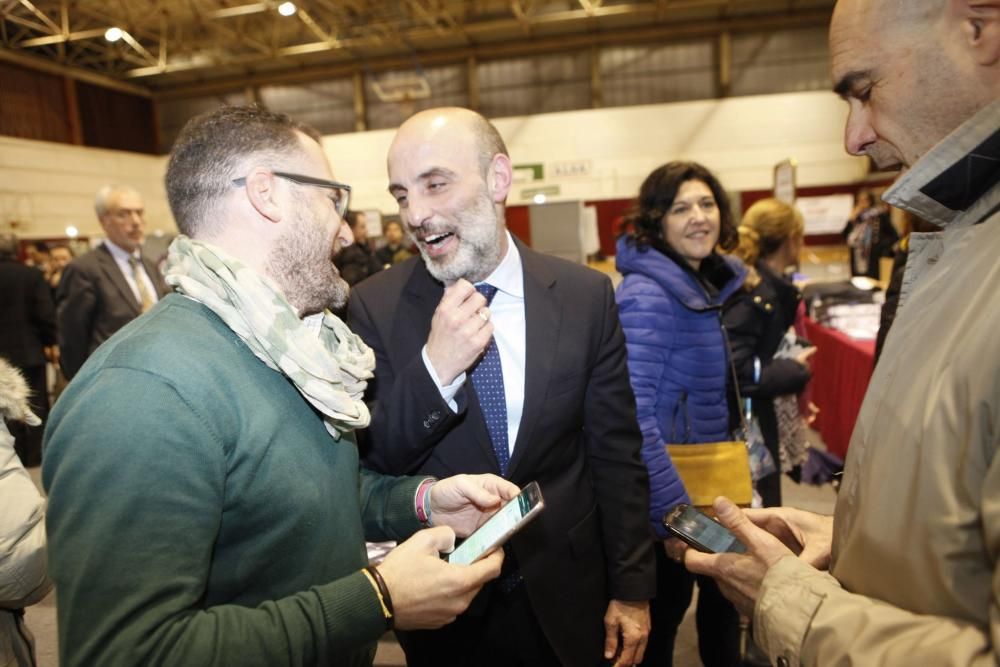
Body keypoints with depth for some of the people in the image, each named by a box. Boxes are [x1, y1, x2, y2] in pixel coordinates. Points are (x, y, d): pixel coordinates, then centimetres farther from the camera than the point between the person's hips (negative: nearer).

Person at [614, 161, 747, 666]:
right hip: (667, 496, -8)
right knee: (661, 617, 14)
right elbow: (632, 415, -29)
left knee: (720, 596, 24)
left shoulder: (708, 283, 4)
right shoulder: (647, 295, -24)